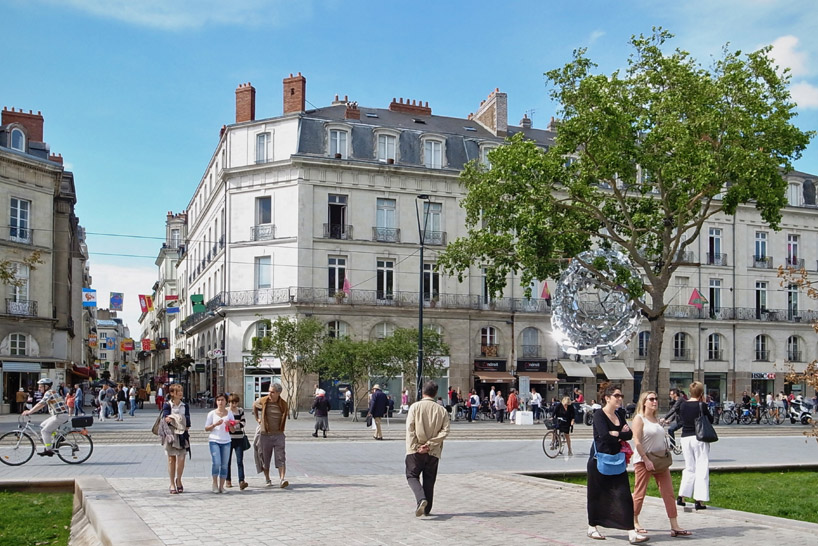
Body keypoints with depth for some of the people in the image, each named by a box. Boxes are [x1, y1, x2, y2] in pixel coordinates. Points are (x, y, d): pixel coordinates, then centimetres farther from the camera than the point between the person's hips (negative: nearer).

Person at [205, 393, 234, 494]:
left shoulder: (229, 413, 10)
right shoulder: (212, 414, 5)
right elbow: (206, 429, 4)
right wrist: (215, 424, -12)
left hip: (226, 441, 3)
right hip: (214, 441, -3)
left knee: (224, 465, 1)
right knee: (216, 462, -15)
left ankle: (221, 486, 9)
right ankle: (215, 484, 1)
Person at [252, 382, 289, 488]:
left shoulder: (283, 404, -3)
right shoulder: (262, 401, -5)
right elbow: (254, 406, 18)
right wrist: (257, 419, 16)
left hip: (278, 435, 0)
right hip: (265, 435, 1)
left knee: (281, 457, -11)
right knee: (265, 458, 8)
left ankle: (282, 480, -17)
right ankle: (267, 479, 23)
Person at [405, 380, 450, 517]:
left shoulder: (415, 407, -5)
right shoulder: (442, 410, 0)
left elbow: (410, 429, -11)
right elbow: (445, 431, -7)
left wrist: (416, 447, -8)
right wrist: (430, 444, -8)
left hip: (415, 451, -2)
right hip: (433, 451, 2)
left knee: (412, 476, 9)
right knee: (429, 480, 14)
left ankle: (421, 499, -15)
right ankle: (427, 509, 17)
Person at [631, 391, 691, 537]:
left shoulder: (656, 419, 14)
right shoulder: (639, 418, -8)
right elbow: (637, 441, -16)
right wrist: (646, 460, -21)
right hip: (643, 460, -7)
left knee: (669, 493, 0)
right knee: (640, 493, 2)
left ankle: (674, 527, 1)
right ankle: (634, 522, 19)